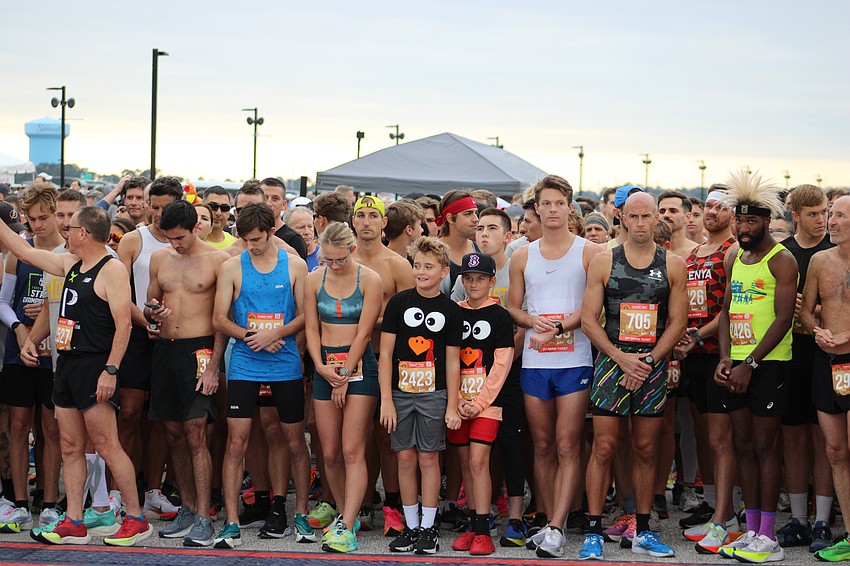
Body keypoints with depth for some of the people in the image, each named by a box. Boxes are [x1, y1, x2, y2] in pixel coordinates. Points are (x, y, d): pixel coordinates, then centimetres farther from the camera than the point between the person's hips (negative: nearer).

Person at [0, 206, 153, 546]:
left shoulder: (111, 270, -11)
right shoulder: (70, 265, 15)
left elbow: (123, 324, -18)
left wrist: (111, 370, -22)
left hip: (94, 366, -9)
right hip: (67, 364, 9)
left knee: (106, 446, -8)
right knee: (70, 447, 8)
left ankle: (136, 520, -2)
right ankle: (73, 523, 12)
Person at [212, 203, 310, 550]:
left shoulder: (294, 265, 3)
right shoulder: (231, 267, 2)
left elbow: (305, 315, 1)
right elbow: (219, 320, 1)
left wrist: (274, 333, -14)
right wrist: (252, 336, -13)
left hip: (286, 365, 1)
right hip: (244, 366, 0)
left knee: (295, 441, 8)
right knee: (236, 442, -6)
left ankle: (301, 511, 23)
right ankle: (232, 524, -2)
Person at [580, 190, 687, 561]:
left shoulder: (673, 265, 6)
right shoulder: (604, 263, 3)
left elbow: (677, 322, 4)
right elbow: (589, 320, 0)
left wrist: (648, 360, -8)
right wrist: (622, 358, -11)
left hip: (653, 365, 1)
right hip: (611, 363, -1)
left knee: (646, 450, 7)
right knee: (604, 447, -4)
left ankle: (643, 532, 15)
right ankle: (594, 532, 0)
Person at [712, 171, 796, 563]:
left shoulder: (781, 260, -8)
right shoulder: (734, 259, 15)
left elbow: (783, 318, -14)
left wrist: (749, 363, -17)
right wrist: (725, 359, 2)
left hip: (768, 364, -7)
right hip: (737, 365, 7)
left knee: (764, 446, -5)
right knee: (742, 445, 8)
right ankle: (751, 531, 15)